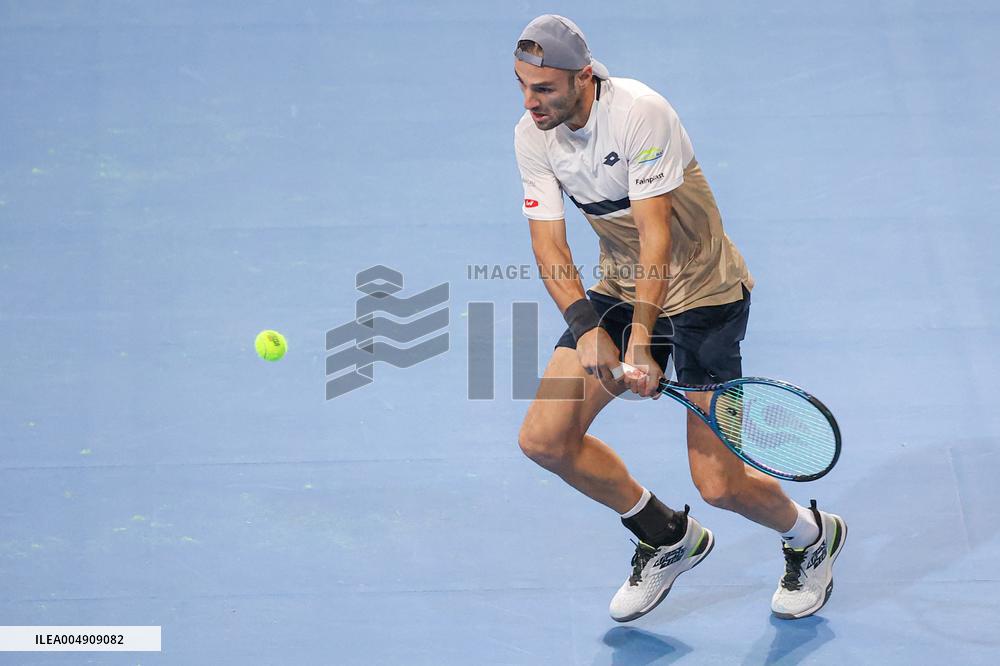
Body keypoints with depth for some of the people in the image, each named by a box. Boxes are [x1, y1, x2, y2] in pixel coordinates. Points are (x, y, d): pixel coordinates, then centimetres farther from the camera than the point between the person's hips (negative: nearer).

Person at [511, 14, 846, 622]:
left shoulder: (641, 114, -26)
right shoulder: (533, 136, -8)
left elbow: (655, 236, -30)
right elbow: (549, 244, -11)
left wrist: (640, 343, -38)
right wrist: (586, 327, -28)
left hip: (702, 292, -6)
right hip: (619, 288, 6)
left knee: (719, 485, -11)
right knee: (544, 439, -5)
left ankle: (812, 535, 24)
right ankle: (670, 538, 17)